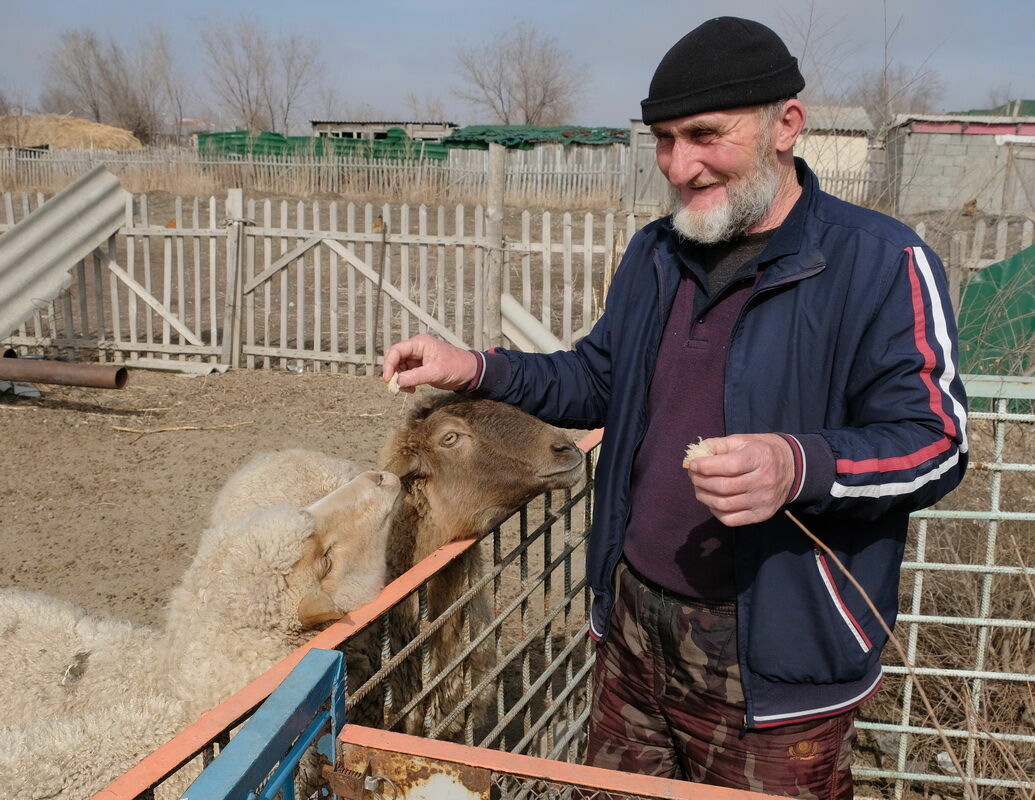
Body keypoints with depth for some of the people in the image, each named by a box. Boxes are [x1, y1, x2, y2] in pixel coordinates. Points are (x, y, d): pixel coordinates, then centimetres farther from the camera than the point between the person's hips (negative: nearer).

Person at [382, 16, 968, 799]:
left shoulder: (880, 263, -13)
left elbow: (935, 442, -15)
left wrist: (801, 467, -34)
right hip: (634, 620, 6)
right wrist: (478, 369, 2)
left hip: (774, 651, -6)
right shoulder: (656, 254, 7)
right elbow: (601, 380, 17)